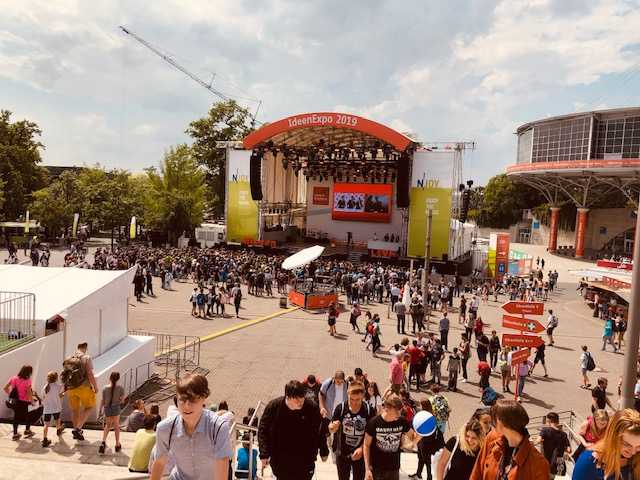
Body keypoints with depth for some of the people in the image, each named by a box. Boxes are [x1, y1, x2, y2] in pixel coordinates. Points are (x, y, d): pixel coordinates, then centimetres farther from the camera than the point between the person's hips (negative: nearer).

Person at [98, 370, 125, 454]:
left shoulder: (105, 388, -11)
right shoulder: (120, 388, -14)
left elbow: (102, 401, -4)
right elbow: (122, 401, -6)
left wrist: (100, 410, 9)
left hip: (107, 409, 1)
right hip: (116, 408, -1)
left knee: (108, 425, 25)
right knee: (116, 426, 16)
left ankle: (103, 442, 10)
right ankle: (117, 445, 23)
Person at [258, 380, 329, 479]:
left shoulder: (312, 407, -17)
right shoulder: (274, 406, -17)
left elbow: (319, 431, -3)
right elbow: (263, 430, -8)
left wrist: (324, 451, 6)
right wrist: (264, 454, -12)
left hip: (304, 460, -1)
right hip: (279, 460, 1)